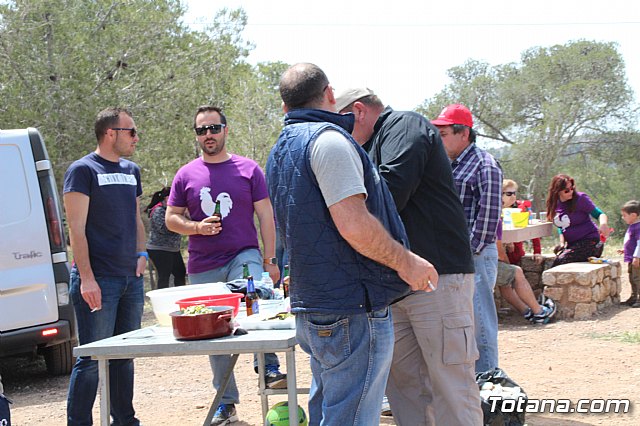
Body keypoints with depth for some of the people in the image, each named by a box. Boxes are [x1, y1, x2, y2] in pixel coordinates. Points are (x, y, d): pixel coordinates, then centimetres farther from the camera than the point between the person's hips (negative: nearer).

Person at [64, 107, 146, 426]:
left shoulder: (131, 171, 16)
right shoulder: (83, 170, -6)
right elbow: (76, 227, -11)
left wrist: (141, 254, 9)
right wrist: (86, 278, -17)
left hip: (131, 278, 7)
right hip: (98, 280, -7)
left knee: (124, 356, 12)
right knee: (92, 358, -7)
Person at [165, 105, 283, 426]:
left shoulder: (248, 169, 3)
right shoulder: (185, 175, 7)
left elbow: (265, 215, 4)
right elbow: (171, 218, 10)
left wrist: (270, 260, 0)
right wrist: (197, 227, -10)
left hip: (244, 255, -2)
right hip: (203, 267, 2)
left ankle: (269, 367, -22)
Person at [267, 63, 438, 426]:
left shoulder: (280, 151, 17)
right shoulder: (329, 139, -14)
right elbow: (354, 224, -23)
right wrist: (406, 262, -12)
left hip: (311, 308, 10)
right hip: (354, 311, -10)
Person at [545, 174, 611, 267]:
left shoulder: (580, 198, -11)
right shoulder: (555, 204, 5)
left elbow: (599, 214, -10)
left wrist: (603, 224, -32)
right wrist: (562, 244, 1)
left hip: (588, 241, -6)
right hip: (572, 243, 6)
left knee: (561, 260, -24)